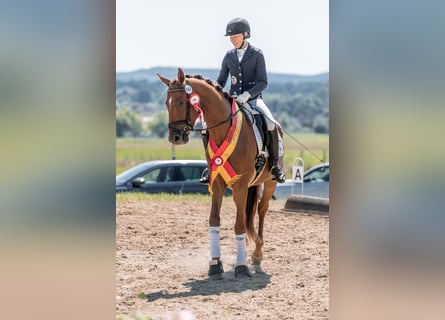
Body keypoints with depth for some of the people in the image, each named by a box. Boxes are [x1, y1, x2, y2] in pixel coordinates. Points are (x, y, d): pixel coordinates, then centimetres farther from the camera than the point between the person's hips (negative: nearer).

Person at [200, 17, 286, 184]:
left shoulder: (256, 54, -3)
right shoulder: (229, 56, 9)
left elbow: (263, 82, -8)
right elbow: (221, 81, 16)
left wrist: (248, 94, -23)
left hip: (253, 98, -4)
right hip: (233, 100, 4)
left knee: (272, 125, -31)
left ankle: (274, 164, -12)